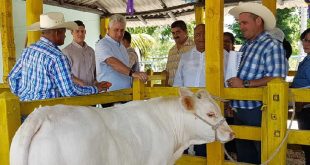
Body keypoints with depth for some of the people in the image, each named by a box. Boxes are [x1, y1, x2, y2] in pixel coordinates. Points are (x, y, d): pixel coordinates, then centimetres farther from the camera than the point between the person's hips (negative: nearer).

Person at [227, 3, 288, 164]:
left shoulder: (272, 45, -11)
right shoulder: (244, 47, 14)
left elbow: (277, 79, -22)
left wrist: (245, 83, -21)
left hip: (258, 111, -8)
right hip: (239, 111, 8)